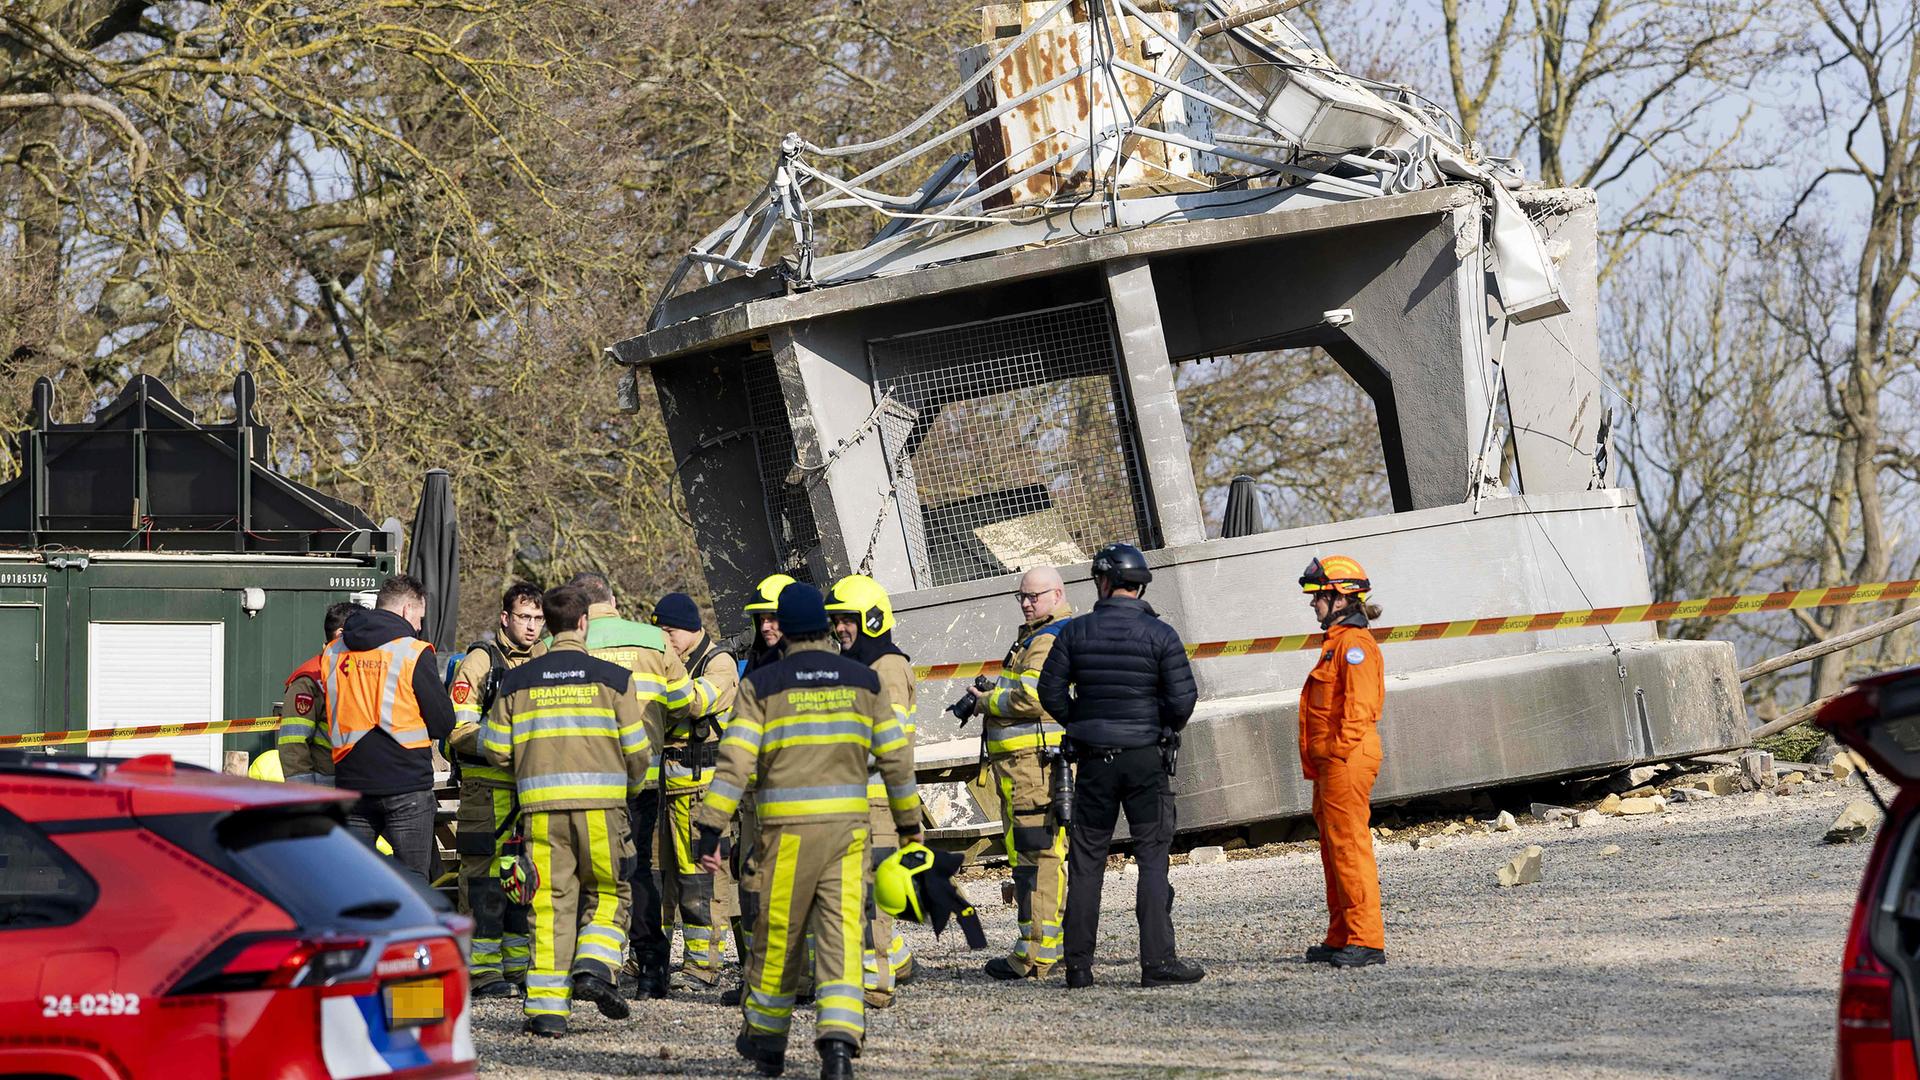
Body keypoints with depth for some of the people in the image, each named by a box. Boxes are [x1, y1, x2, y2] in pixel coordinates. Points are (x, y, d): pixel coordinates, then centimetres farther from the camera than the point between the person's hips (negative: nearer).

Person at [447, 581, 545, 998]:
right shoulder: (480, 660, -4)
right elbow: (458, 727, -11)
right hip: (487, 786, -6)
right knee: (485, 875, -6)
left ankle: (519, 963, 17)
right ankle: (484, 969, -5)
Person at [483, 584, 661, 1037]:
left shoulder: (517, 681, 8)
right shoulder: (612, 677, 3)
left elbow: (497, 750, 9)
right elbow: (637, 749, 4)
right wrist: (633, 783, 24)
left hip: (540, 804, 2)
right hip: (600, 800, -2)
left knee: (551, 903, 5)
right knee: (608, 893, 14)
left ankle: (547, 1006, 0)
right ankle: (594, 966, -8)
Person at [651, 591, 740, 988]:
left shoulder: (719, 663, -5)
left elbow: (697, 699, -23)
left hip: (702, 782, -8)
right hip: (664, 783, 8)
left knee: (701, 878, -7)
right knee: (658, 869, 10)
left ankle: (702, 963, -4)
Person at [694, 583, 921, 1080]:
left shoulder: (762, 685, 0)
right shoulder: (863, 680, 7)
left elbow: (735, 760, -8)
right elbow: (895, 755, 11)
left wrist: (710, 829, -7)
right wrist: (908, 818, 23)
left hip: (787, 828, -1)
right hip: (848, 824, 1)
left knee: (778, 933, 11)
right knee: (841, 934, -2)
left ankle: (765, 1040, 26)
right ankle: (839, 1040, -18)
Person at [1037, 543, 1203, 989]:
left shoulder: (1076, 632, -1)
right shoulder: (1160, 635, -5)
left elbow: (1051, 691, -1)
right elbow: (1182, 699, -8)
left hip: (1093, 759, 2)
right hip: (1146, 759, -2)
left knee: (1086, 860, 8)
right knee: (1152, 856, 0)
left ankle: (1078, 964, 7)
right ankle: (1157, 960, -7)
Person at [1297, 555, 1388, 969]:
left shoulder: (1354, 644, -12)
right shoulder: (1338, 642, 20)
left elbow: (1359, 706, -20)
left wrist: (1339, 752, -22)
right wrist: (1318, 762, 21)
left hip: (1346, 759, -11)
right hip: (1331, 763, 11)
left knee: (1349, 845, -11)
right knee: (1334, 848, 14)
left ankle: (1367, 940, -11)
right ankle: (1341, 938, 20)